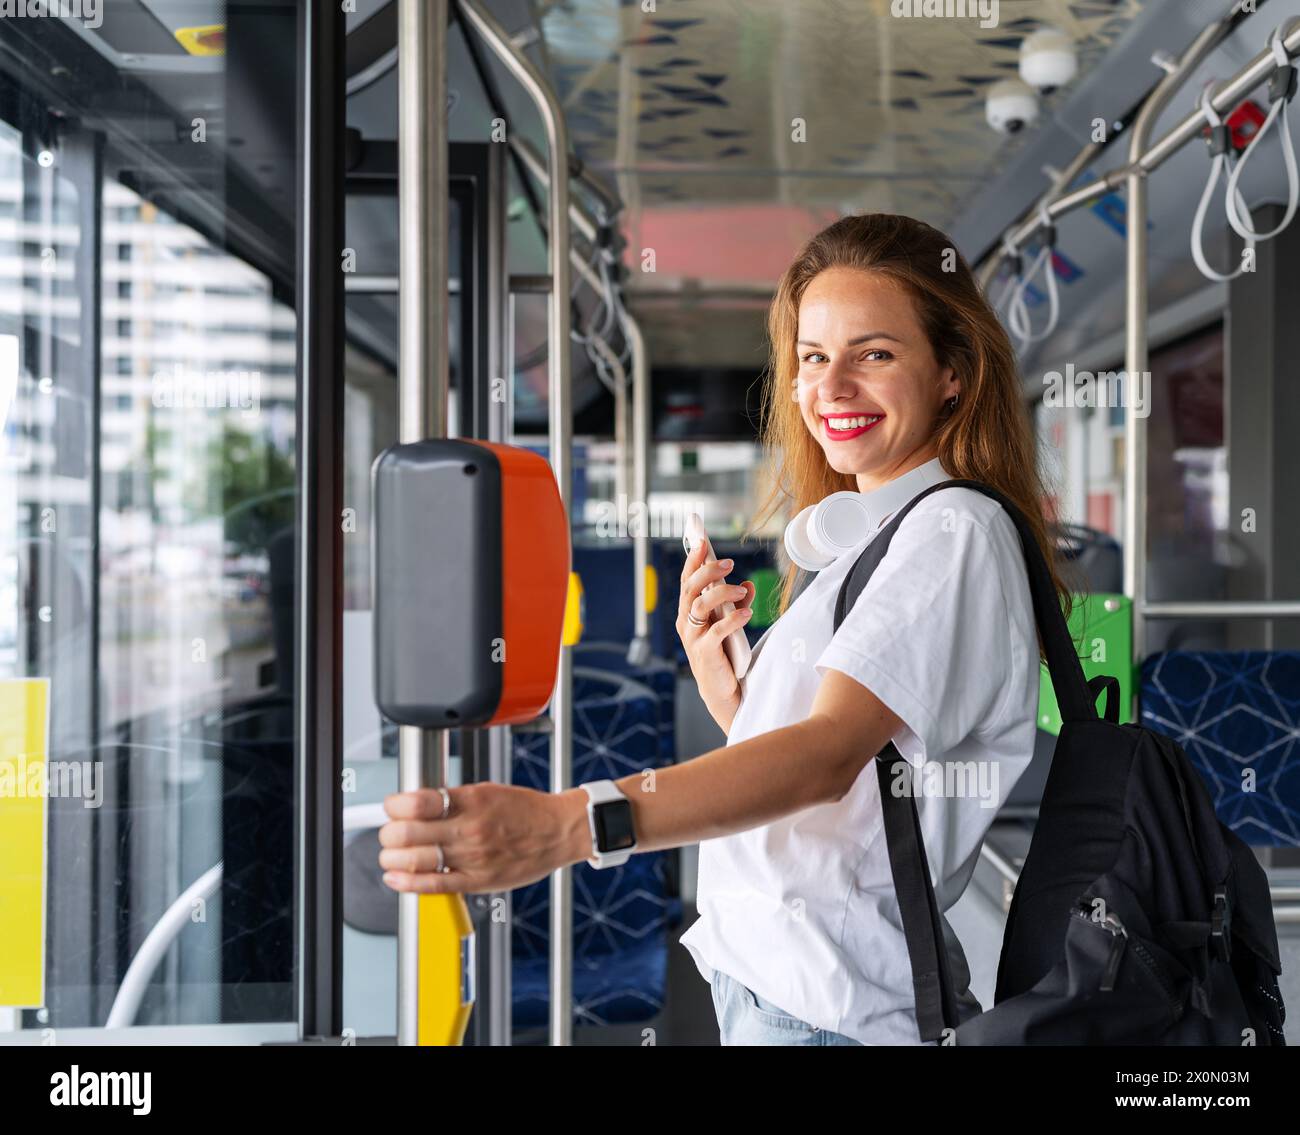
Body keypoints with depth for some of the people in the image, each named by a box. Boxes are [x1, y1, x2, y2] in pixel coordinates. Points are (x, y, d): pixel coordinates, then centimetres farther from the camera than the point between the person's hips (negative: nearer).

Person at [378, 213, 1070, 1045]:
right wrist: (722, 689, -6)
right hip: (771, 982, 8)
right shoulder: (862, 541, 16)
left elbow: (829, 752, -29)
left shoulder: (956, 532, -13)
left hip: (833, 1013, -8)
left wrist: (566, 824, -40)